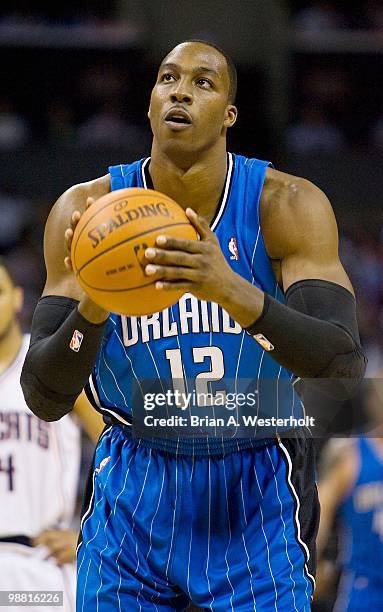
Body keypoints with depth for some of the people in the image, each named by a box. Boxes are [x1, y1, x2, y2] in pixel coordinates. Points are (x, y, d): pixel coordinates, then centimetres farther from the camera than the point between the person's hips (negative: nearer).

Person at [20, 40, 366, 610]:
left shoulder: (287, 205, -13)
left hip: (258, 498, -1)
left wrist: (232, 290, -41)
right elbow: (44, 397, -12)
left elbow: (345, 370, -25)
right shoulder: (86, 209, -9)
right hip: (133, 495, 1)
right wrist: (92, 306, -33)